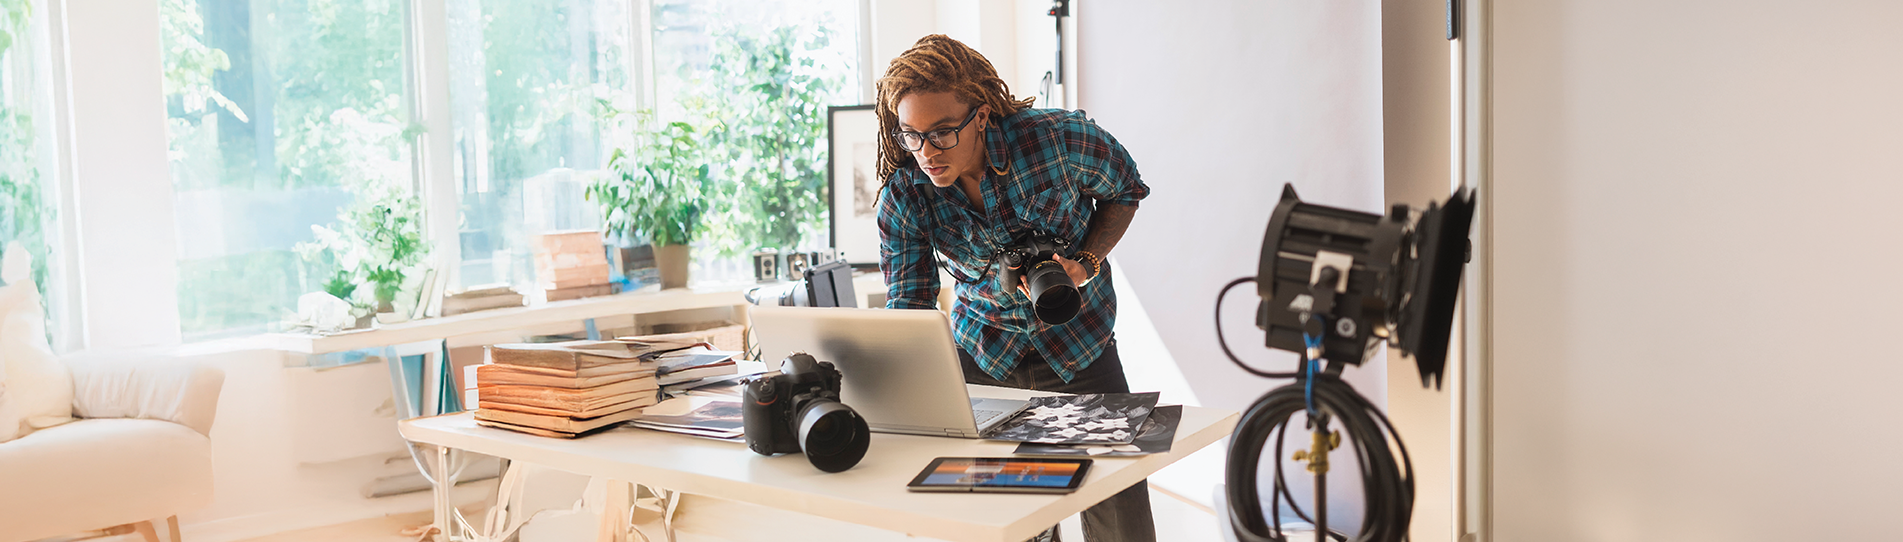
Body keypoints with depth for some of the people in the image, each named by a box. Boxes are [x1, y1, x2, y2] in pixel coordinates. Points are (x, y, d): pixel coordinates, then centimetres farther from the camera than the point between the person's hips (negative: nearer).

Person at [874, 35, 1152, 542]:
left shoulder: (1061, 138, -22)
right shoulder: (904, 192, -14)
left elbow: (1124, 190, -2)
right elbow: (908, 306, -15)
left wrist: (1086, 263, -17)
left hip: (1079, 347, -1)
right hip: (982, 352, 2)